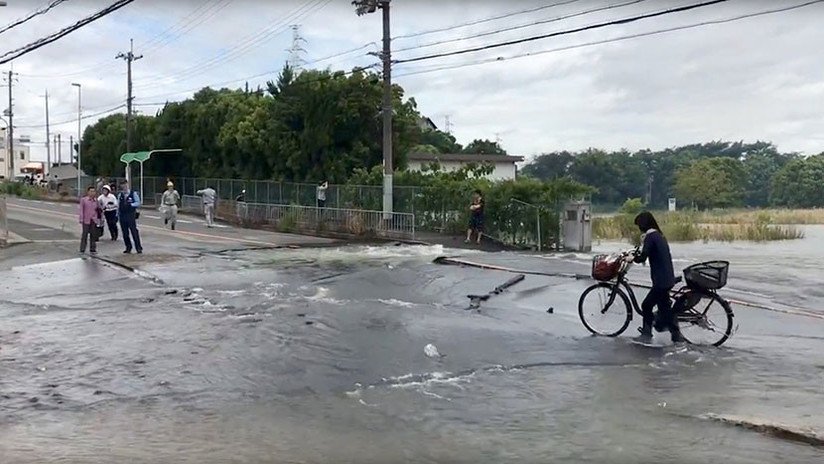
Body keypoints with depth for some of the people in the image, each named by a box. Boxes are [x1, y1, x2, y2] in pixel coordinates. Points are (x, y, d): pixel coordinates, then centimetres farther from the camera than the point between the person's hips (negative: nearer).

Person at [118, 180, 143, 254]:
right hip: (122, 216, 4)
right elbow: (118, 206, 13)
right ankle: (128, 247, 19)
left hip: (131, 215, -4)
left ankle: (139, 248, -1)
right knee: (125, 233, 8)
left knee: (134, 232, -6)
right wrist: (117, 215, 9)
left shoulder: (133, 193, -2)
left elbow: (138, 203, -5)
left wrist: (130, 204, -19)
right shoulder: (120, 195, 10)